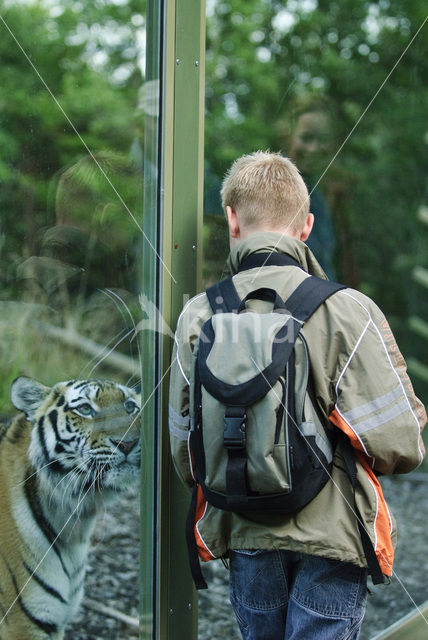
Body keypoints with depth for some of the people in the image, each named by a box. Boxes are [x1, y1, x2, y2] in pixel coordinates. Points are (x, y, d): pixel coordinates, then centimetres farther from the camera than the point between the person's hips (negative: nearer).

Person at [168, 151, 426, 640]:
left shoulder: (198, 315, -3)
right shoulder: (347, 311, -14)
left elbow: (184, 452, 4)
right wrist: (333, 456, 7)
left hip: (245, 538, 4)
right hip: (330, 539, -4)